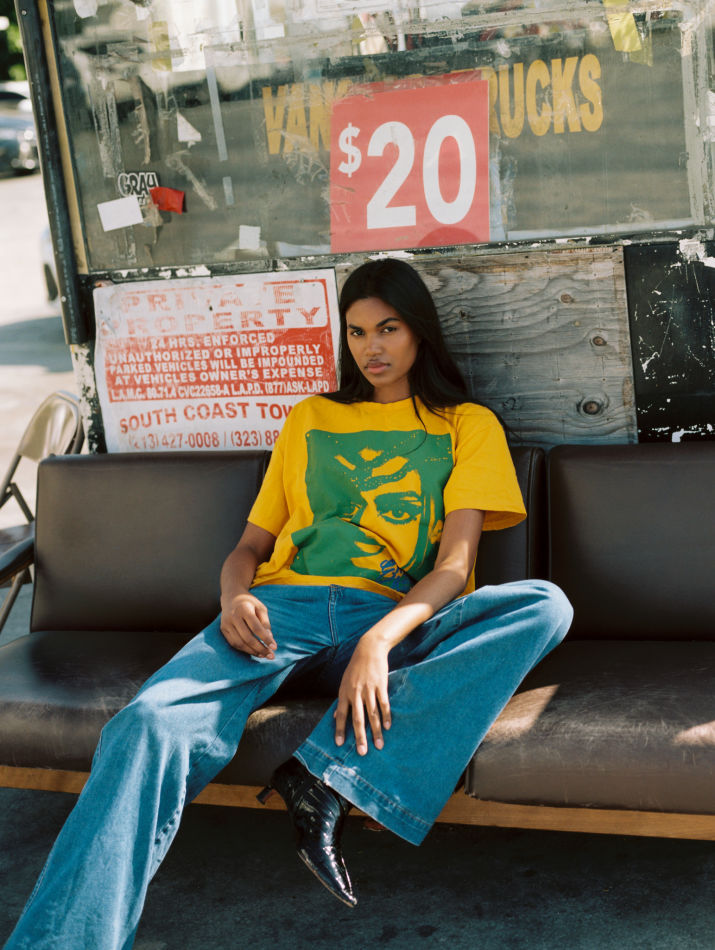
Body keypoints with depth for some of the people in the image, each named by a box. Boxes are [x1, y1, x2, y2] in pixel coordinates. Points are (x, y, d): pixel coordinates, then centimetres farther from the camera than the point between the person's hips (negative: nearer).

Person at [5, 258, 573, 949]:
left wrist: (379, 643, -20)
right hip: (281, 609, 1)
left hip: (396, 624, -1)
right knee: (150, 724, -30)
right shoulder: (311, 419, 26)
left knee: (544, 605, -31)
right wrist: (234, 597, -4)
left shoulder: (467, 425, 16)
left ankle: (328, 774, -38)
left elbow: (454, 564, 1)